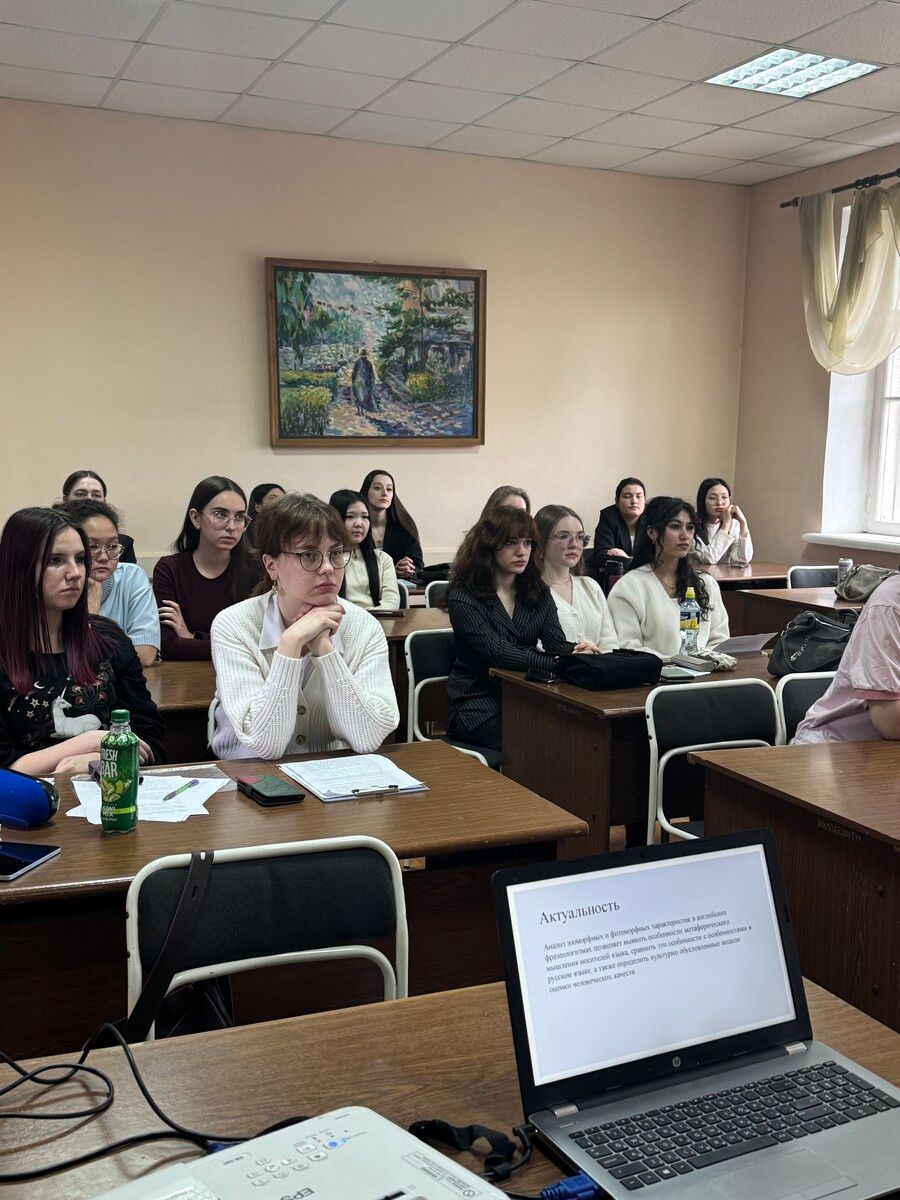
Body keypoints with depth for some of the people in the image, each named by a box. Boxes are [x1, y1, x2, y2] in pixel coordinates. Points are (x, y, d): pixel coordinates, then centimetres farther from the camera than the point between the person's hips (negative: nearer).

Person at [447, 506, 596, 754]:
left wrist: (576, 651, -27)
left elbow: (557, 644, -1)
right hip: (478, 703, -5)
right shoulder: (463, 597, -9)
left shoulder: (538, 592, 11)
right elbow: (499, 652, -21)